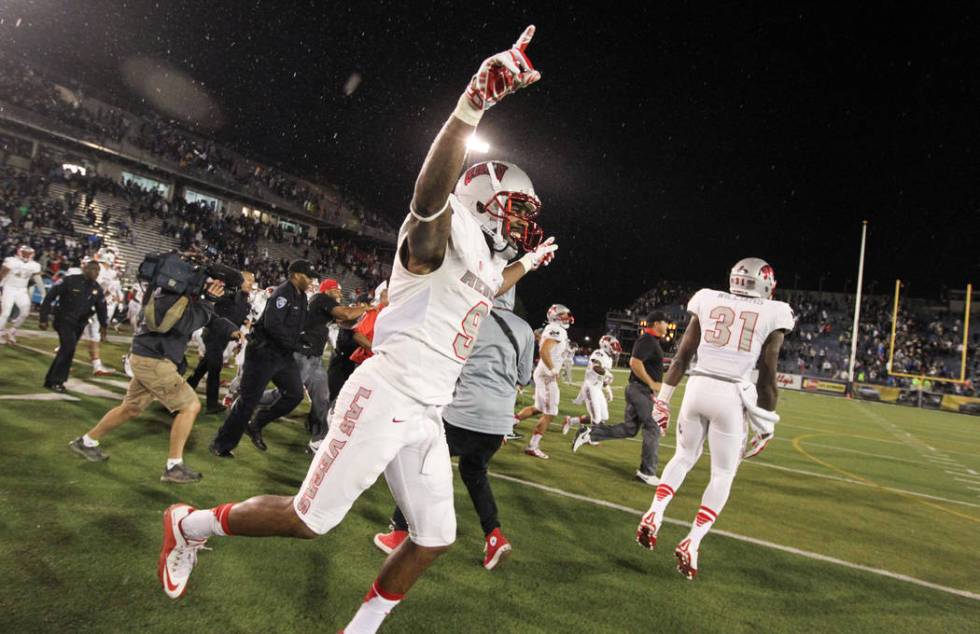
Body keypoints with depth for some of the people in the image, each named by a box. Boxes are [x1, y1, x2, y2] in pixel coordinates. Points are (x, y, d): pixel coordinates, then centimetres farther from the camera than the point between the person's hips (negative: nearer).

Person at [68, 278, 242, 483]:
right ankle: (174, 467, -2)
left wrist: (232, 331, -6)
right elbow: (187, 325, -30)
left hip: (150, 359, 10)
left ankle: (86, 442, 41)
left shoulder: (188, 294, 9)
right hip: (153, 361, -10)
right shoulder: (171, 293, -19)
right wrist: (208, 301, -26)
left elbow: (211, 318, 12)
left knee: (131, 408, 24)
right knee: (191, 406, -8)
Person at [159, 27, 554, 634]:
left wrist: (528, 265, 44)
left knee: (435, 536, 12)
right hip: (386, 396, -9)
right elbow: (432, 190, -36)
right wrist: (473, 105, -49)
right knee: (311, 519, 1)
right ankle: (191, 525, 27)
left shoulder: (486, 261, 18)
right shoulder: (443, 233, -11)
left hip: (427, 417, 9)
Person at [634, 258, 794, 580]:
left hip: (697, 388, 3)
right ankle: (692, 543, 8)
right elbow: (767, 377, -1)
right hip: (732, 396, -2)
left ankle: (654, 514, 9)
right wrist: (764, 426, 8)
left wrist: (664, 398, 14)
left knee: (684, 456, 23)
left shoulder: (708, 302, 6)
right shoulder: (772, 315, 1)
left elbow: (682, 356, 6)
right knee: (723, 474, 13)